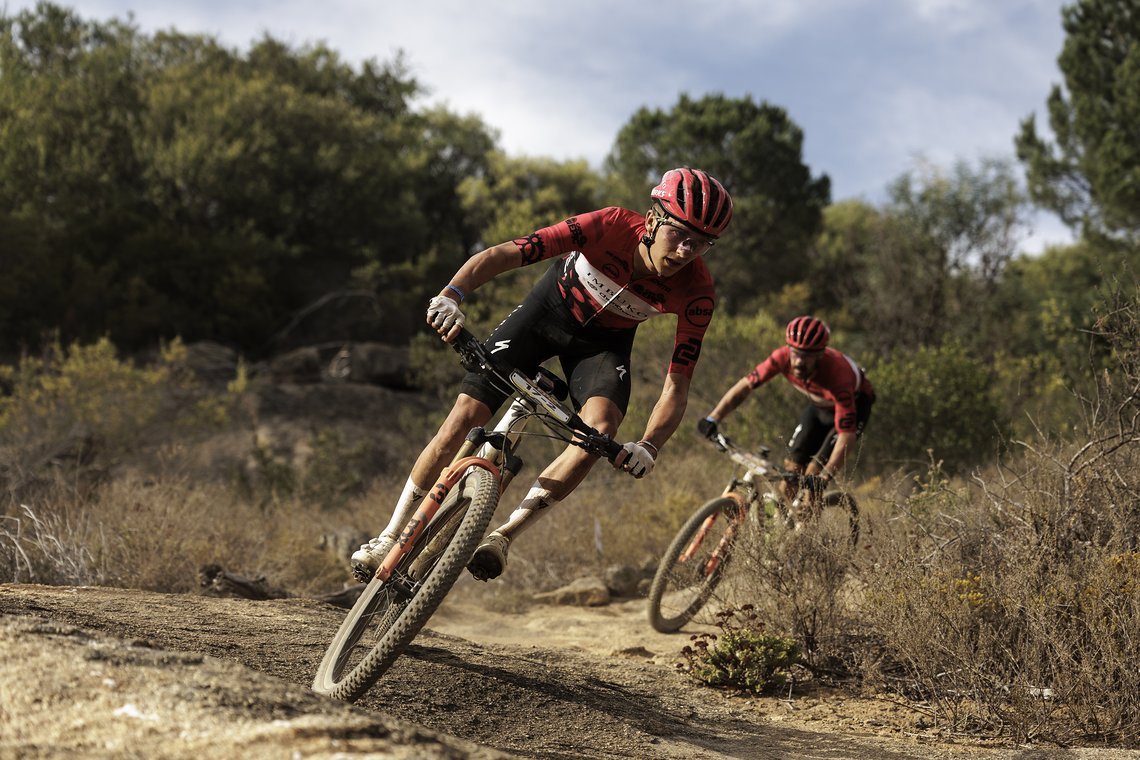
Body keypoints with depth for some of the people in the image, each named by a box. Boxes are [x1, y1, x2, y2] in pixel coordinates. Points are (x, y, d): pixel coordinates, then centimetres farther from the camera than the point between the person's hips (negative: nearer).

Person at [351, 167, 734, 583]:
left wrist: (649, 446, -43)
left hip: (604, 340, 1)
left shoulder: (697, 294, -28)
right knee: (465, 417, -9)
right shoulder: (611, 227, -34)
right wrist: (451, 294, -56)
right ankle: (391, 537, 9)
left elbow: (676, 386, -25)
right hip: (551, 306, -1)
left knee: (601, 425, -29)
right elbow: (500, 255, -38)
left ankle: (503, 536, -17)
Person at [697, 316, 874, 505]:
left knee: (813, 475, -18)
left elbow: (847, 435, -42)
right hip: (819, 405, 5)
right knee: (791, 470, -2)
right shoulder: (783, 357, -30)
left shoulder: (837, 375, -41)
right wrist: (712, 419, -33)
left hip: (854, 406, -5)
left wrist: (823, 478, -51)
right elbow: (745, 385, -22)